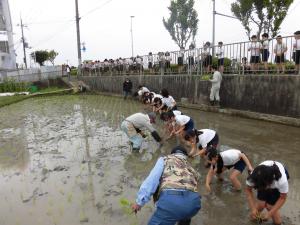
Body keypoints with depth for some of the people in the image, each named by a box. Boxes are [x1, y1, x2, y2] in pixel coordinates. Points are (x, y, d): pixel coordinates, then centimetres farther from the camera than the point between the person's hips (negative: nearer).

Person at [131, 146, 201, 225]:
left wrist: (139, 201, 6)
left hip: (171, 199, -5)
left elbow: (152, 179, 5)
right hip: (193, 201, 5)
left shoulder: (165, 159, 22)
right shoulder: (190, 167, 35)